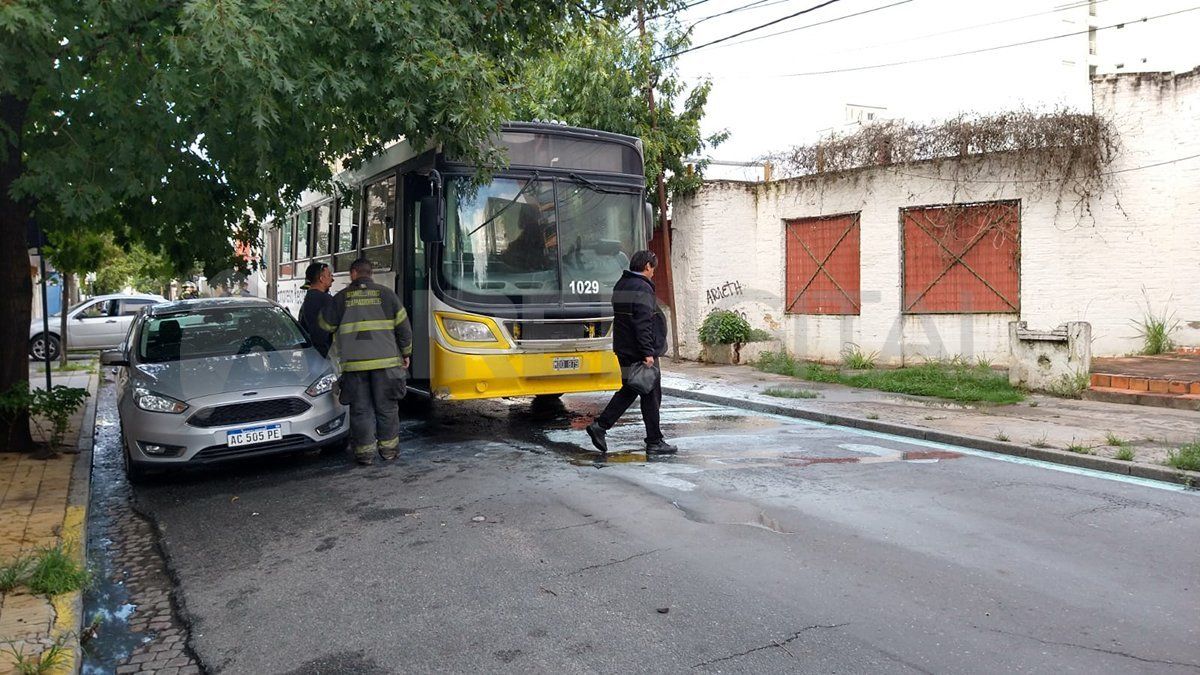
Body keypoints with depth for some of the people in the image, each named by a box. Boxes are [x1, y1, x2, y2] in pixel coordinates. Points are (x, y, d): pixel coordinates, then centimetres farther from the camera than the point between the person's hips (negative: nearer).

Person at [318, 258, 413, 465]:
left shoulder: (341, 297, 5)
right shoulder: (386, 294, 5)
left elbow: (325, 326, 10)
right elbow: (403, 326, 5)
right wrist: (405, 353, 14)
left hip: (353, 363, 0)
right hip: (385, 360, 0)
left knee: (361, 409, 6)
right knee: (386, 407, 10)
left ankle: (365, 451, 8)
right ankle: (388, 448, 17)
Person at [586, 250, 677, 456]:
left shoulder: (621, 285, 15)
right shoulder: (642, 288, -15)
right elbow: (643, 324, -22)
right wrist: (648, 353, -22)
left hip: (623, 349, 9)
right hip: (639, 352, -9)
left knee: (629, 390, 17)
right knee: (651, 395, 0)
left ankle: (600, 425, 10)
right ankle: (654, 442, 7)